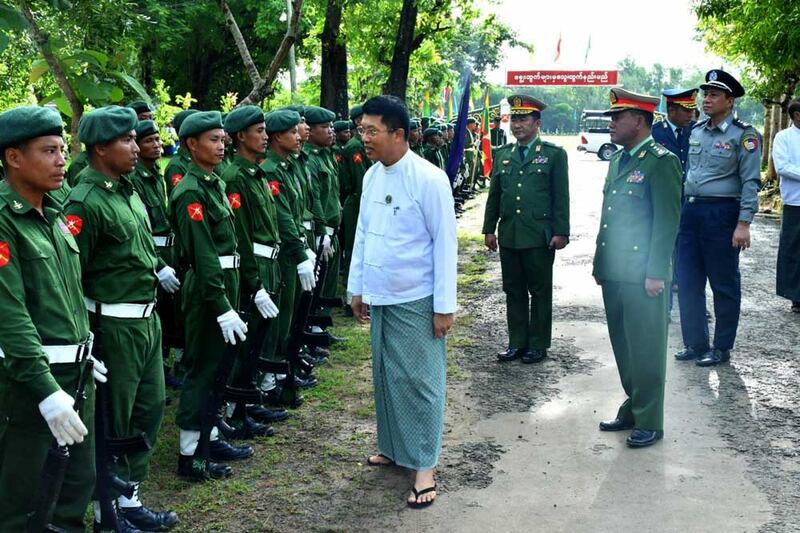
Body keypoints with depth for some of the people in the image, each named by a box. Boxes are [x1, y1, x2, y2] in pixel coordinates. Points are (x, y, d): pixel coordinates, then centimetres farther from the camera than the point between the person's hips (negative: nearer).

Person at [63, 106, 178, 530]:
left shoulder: (127, 189, 9)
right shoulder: (86, 202, -18)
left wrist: (158, 268, 12)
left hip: (147, 319, 9)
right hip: (114, 325, -9)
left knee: (150, 407, 16)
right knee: (112, 420, 5)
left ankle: (129, 496, 30)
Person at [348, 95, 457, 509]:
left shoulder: (428, 179, -15)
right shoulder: (372, 176, 4)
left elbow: (445, 242, -13)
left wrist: (444, 305, -13)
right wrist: (357, 287, 13)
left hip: (415, 300, -6)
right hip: (380, 297, 6)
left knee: (418, 380, 2)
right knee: (385, 376, 16)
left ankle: (424, 466, 12)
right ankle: (394, 447, 32)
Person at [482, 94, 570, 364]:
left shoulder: (554, 154, -1)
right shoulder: (503, 155, 11)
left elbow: (561, 197, -3)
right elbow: (494, 195, 14)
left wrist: (561, 232, -9)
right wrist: (489, 229, 9)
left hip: (540, 237, -4)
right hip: (508, 236, 4)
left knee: (540, 293, 4)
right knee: (513, 292, 10)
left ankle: (538, 346, 14)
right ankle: (517, 343, 19)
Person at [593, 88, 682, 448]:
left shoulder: (661, 162, -11)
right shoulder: (618, 159, 15)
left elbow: (668, 222, -13)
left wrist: (656, 274, -16)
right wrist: (599, 263, 17)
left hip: (642, 276, -8)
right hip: (614, 272, 8)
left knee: (646, 350, 1)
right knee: (623, 347, 15)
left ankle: (650, 422, 12)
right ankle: (632, 408, 29)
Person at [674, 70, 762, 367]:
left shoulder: (744, 135, -6)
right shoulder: (697, 133, 12)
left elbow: (751, 182, -10)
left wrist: (744, 224, -16)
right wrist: (683, 211, 15)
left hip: (722, 213, -6)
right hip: (690, 212, 6)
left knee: (724, 286, 5)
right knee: (688, 283, 8)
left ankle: (722, 348, 16)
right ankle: (695, 343, 20)